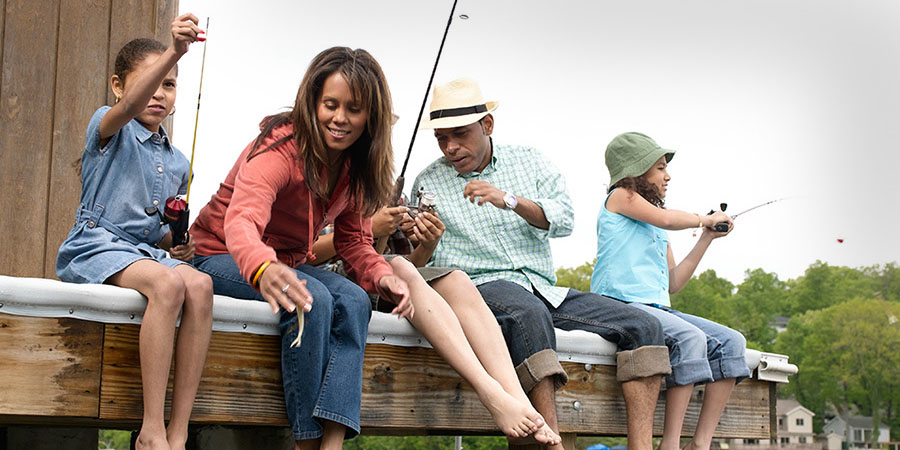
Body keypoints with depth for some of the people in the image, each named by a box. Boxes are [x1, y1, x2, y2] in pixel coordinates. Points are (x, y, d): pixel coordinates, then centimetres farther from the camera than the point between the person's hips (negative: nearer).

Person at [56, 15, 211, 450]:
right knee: (166, 283, -36)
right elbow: (129, 107, -24)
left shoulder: (176, 162, 20)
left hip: (146, 249, 6)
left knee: (199, 284, -28)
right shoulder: (108, 126, 3)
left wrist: (175, 246, 4)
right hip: (96, 244, -6)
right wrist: (173, 52, -37)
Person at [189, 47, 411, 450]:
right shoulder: (281, 148, -24)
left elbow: (353, 243, 2)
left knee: (353, 300, -24)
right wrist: (263, 269, -64)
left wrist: (382, 277, -22)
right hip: (222, 256, -6)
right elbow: (241, 221, -41)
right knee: (312, 299, -33)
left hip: (285, 263, 6)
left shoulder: (355, 168, -1)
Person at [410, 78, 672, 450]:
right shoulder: (428, 183, 10)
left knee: (643, 326, -13)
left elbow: (564, 220, 0)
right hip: (482, 284, -4)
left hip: (544, 289, 4)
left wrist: (509, 200, -15)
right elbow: (421, 265, 8)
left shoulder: (529, 163, 15)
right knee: (530, 314, -40)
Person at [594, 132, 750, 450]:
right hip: (620, 304, -8)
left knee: (731, 342, -7)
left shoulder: (657, 229, 26)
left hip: (658, 308, 8)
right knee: (691, 338, -32)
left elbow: (673, 284, 22)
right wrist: (704, 219, 7)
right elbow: (666, 219, -12)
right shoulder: (620, 196, 5)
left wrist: (707, 238, 21)